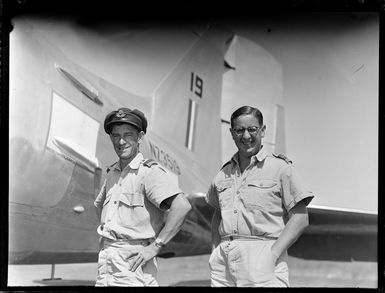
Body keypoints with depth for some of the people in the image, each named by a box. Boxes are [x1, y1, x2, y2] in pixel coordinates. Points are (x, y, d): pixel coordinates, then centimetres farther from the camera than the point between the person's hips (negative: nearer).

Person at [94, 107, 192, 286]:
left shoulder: (150, 172, -12)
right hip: (105, 259, 7)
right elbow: (99, 204, 31)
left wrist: (155, 246, -21)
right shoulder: (112, 173, 11)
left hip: (132, 261, -7)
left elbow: (182, 206, -26)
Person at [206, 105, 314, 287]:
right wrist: (215, 253, 10)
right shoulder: (224, 174, 14)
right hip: (223, 260, 4)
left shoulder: (280, 167, 0)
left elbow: (300, 218, -3)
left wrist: (273, 254, -13)